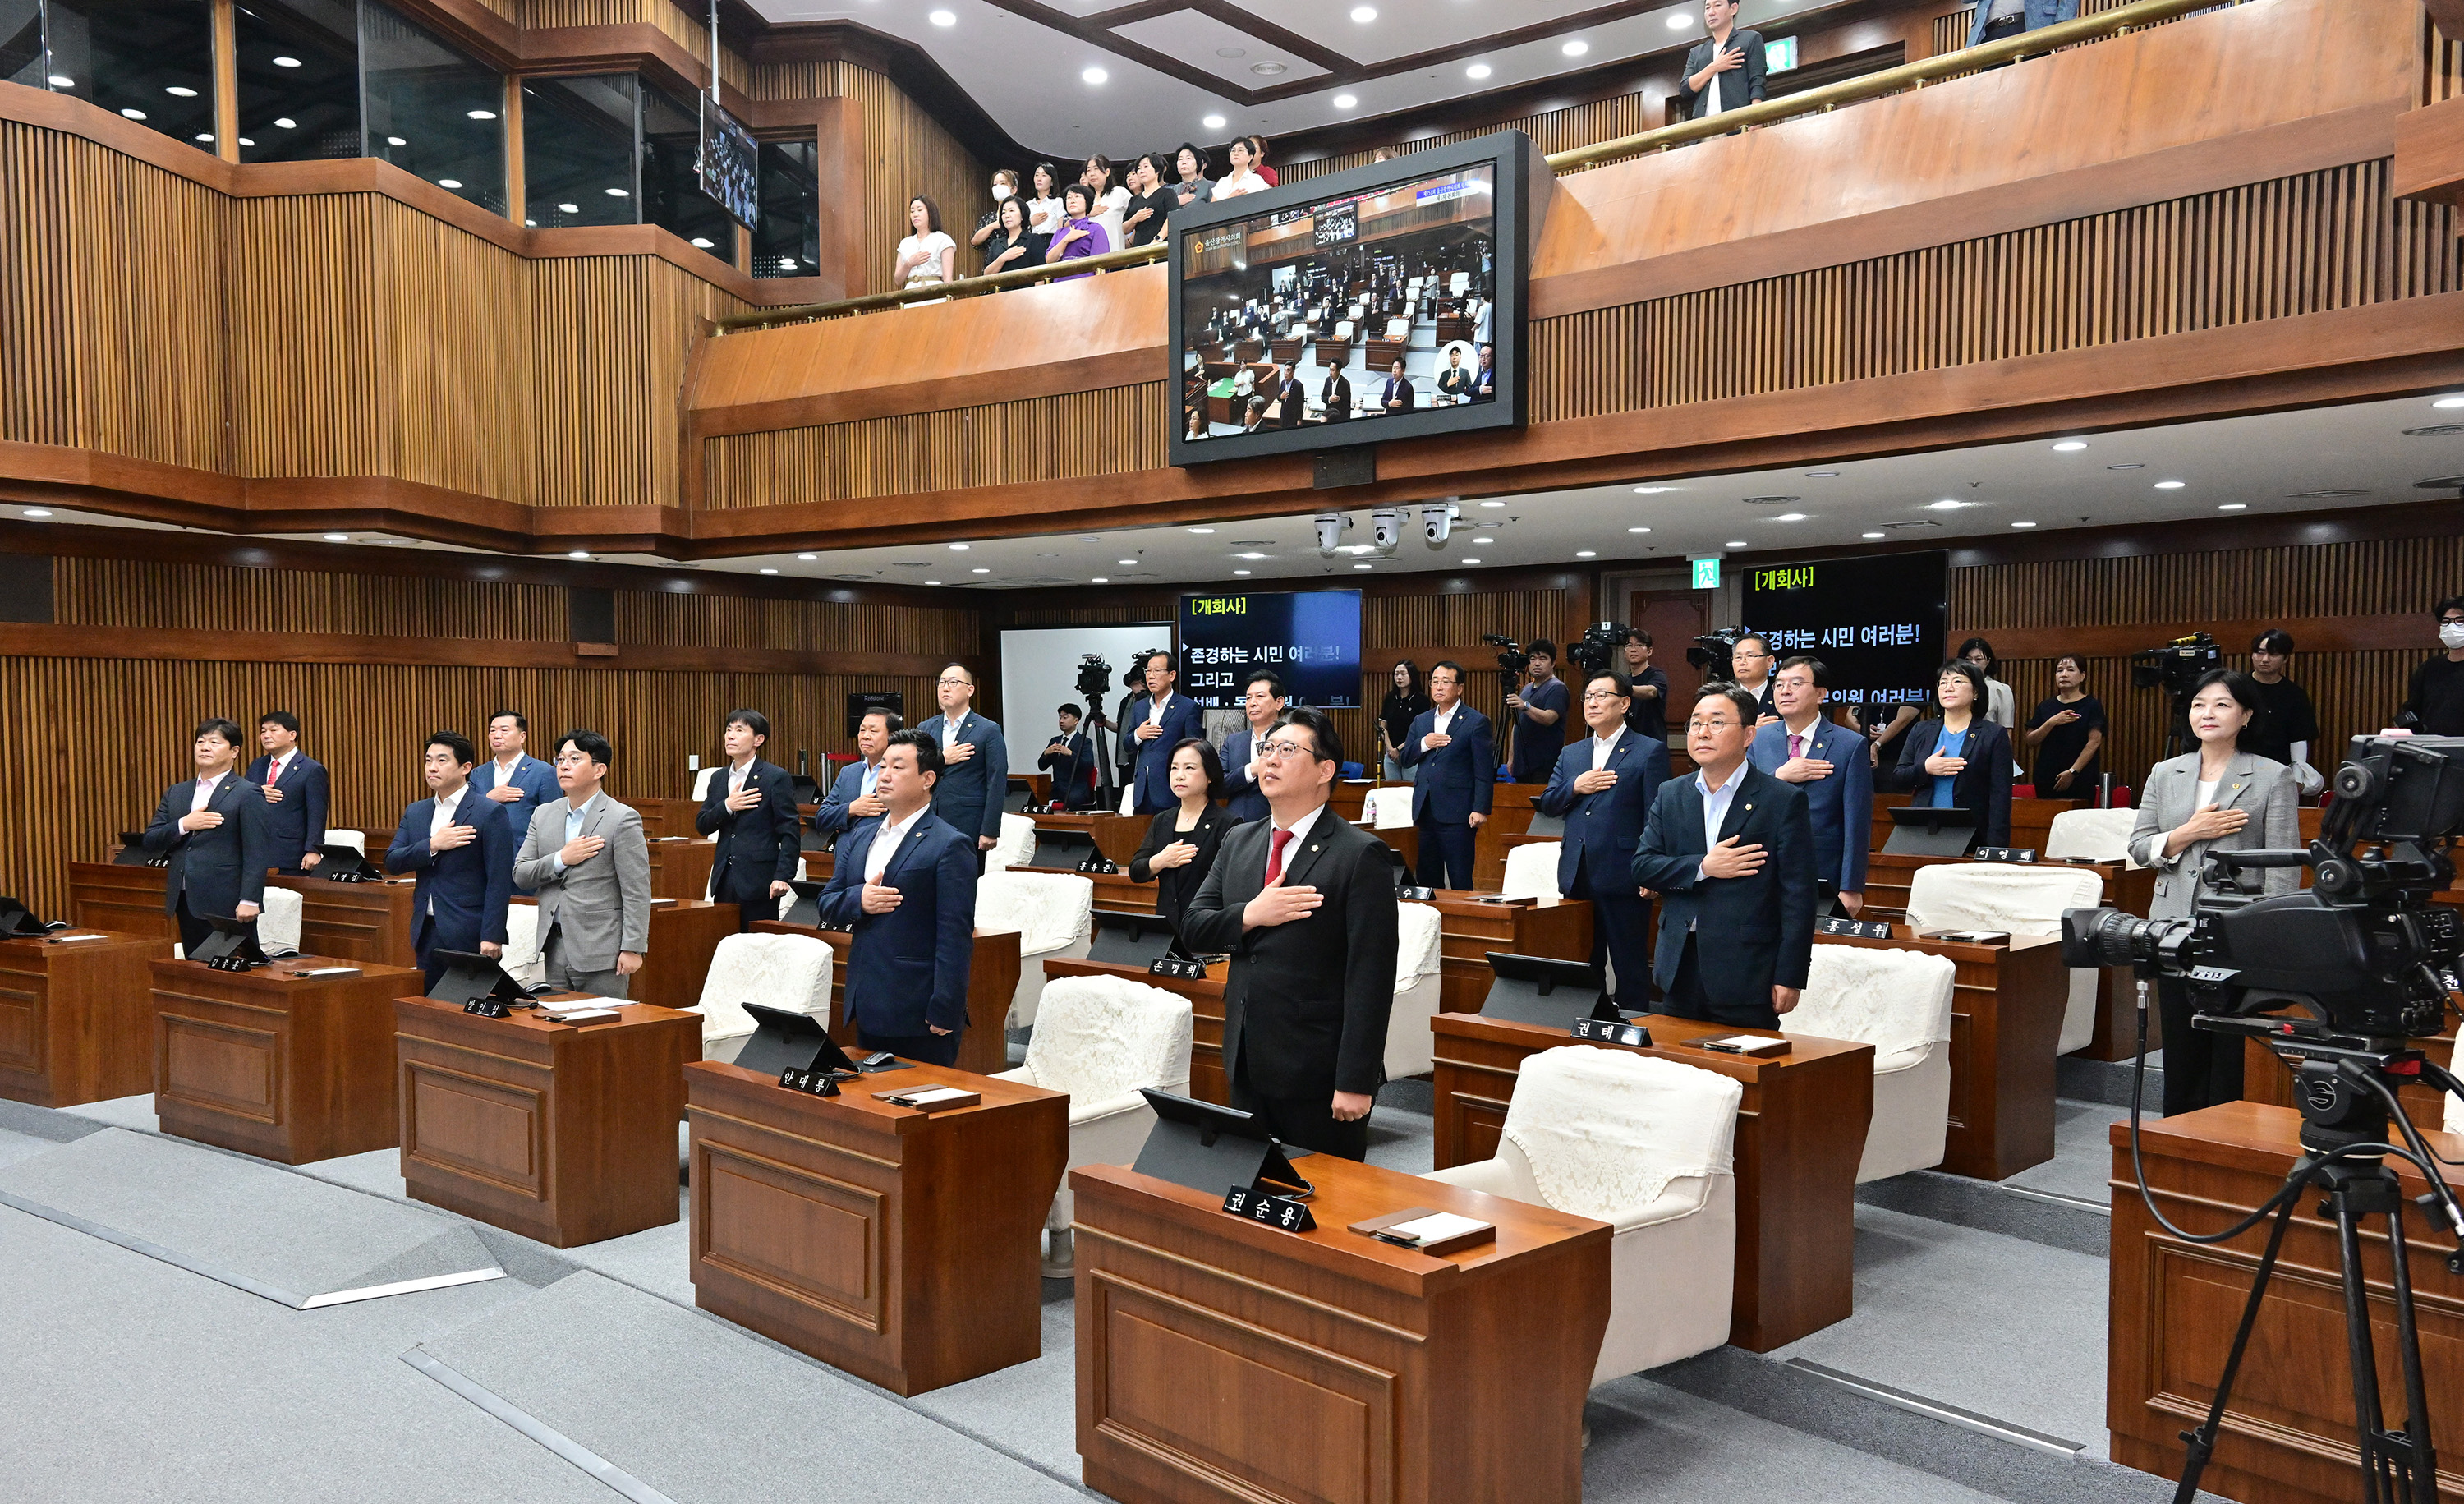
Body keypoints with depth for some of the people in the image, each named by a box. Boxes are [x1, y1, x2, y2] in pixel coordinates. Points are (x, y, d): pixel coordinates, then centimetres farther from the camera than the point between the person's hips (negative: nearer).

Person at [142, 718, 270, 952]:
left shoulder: (247, 795, -5)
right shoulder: (176, 793, 16)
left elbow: (257, 853, -11)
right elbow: (149, 843, 11)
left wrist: (249, 901, -18)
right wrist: (183, 825, -8)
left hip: (226, 906, -6)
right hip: (186, 903, 6)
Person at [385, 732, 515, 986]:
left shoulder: (491, 814, -6)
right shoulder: (415, 812, 14)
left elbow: (499, 880, -10)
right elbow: (391, 861, 5)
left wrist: (492, 937, -16)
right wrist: (432, 846, -12)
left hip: (469, 935, -6)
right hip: (426, 932, 6)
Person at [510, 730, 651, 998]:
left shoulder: (622, 819, -8)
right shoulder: (544, 815, 12)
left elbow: (637, 893, -11)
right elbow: (520, 874, 8)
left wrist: (633, 948, -15)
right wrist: (561, 860, -10)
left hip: (601, 951, -6)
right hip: (554, 947, 6)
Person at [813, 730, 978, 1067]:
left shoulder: (950, 845, -10)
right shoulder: (861, 837, 15)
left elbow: (955, 938, -15)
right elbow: (827, 906, 14)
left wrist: (944, 1013, -19)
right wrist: (858, 900, -9)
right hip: (868, 1010, 7)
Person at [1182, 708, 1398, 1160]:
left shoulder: (1362, 855, -10)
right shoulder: (1238, 842, 11)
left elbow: (1370, 976, -14)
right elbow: (1192, 927, 8)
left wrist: (1355, 1081, -18)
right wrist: (1251, 915, -12)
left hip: (1318, 1072, -6)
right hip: (1247, 1063, 6)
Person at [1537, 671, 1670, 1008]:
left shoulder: (1650, 751, -3)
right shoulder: (1571, 754, 17)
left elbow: (1656, 817, -8)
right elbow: (1546, 803, 12)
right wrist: (1575, 787, -7)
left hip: (1623, 878, -6)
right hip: (1577, 876, 6)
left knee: (1630, 965, 1)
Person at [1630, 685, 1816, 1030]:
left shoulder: (1783, 801, -5)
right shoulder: (1670, 795, 10)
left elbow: (1798, 897, -7)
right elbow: (1641, 866, 4)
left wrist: (1790, 976, -12)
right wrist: (1702, 867, -13)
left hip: (1746, 975, -4)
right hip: (1680, 969, 4)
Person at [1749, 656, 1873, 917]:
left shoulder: (1851, 745, -4)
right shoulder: (1757, 739, 6)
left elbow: (1857, 826, -6)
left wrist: (1852, 888, -10)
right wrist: (1781, 776, -16)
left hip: (1826, 883, -2)